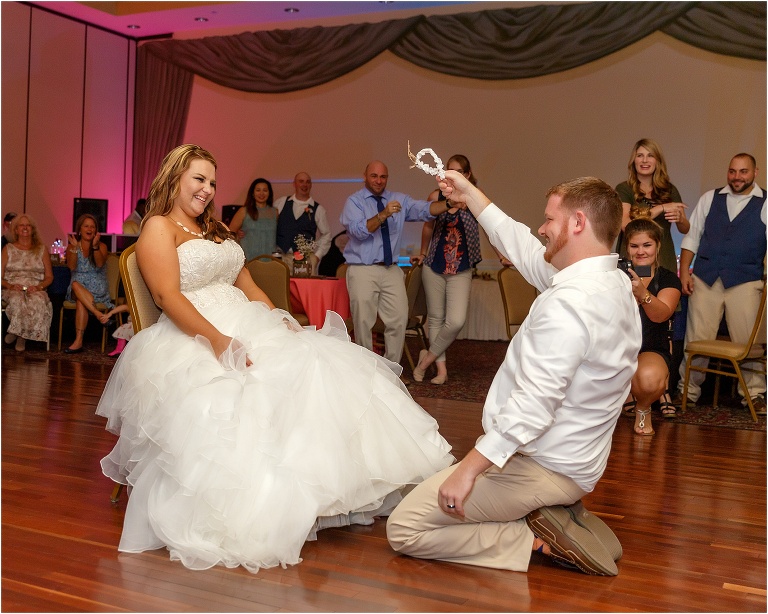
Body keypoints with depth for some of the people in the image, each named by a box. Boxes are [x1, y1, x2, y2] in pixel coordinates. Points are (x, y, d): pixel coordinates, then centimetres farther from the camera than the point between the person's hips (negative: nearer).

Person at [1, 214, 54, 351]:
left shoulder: (42, 249, 16)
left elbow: (49, 277, 12)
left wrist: (38, 287, -9)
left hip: (36, 289, 0)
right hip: (12, 289, 0)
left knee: (38, 301, -37)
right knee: (17, 300, -38)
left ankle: (18, 333, -18)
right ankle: (21, 334, -16)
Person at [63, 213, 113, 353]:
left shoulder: (101, 246, 9)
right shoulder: (72, 247, 13)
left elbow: (100, 264, -13)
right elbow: (72, 266, -6)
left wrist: (95, 246, -25)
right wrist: (74, 247, -15)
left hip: (97, 288, -1)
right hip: (77, 287, 1)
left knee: (81, 301, -34)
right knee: (76, 285, -37)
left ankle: (79, 340, -43)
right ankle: (99, 314, -44)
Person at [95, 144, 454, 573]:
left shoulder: (217, 230, 27)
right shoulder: (159, 228, 3)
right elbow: (168, 296, -12)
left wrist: (282, 320, 4)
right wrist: (217, 340, -25)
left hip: (250, 328, 7)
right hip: (195, 341, -7)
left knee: (316, 366, -16)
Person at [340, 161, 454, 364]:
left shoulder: (400, 200, 12)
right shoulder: (354, 202, 0)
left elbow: (425, 210, -3)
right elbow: (359, 230, -16)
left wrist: (448, 204, -21)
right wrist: (383, 214, -28)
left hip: (391, 270, 4)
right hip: (362, 270, -4)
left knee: (399, 321, 0)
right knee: (363, 323, -1)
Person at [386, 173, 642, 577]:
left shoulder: (569, 302, -26)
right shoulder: (614, 283, 4)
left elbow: (535, 402, -31)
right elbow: (524, 250, 15)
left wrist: (469, 468, -28)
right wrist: (469, 194, 22)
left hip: (540, 467, -10)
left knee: (403, 530, -4)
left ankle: (536, 540, -6)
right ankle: (555, 514, 11)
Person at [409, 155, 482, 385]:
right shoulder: (436, 197, 0)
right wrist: (422, 254, 23)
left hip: (461, 270, -2)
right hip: (434, 266, 2)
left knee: (456, 321, -13)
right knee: (436, 318, 7)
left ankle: (427, 358, 7)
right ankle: (441, 366, 19)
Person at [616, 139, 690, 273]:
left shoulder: (669, 190, 11)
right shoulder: (624, 189, 0)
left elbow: (685, 229, 13)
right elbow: (625, 225, -15)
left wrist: (680, 219, -9)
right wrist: (661, 208, -15)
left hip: (665, 261, 3)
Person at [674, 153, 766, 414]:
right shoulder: (710, 198, 11)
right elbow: (692, 236, 11)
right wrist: (684, 271, 2)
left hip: (745, 281, -2)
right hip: (705, 278, 2)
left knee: (747, 341, 3)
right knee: (696, 338, 4)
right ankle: (688, 390, 16)